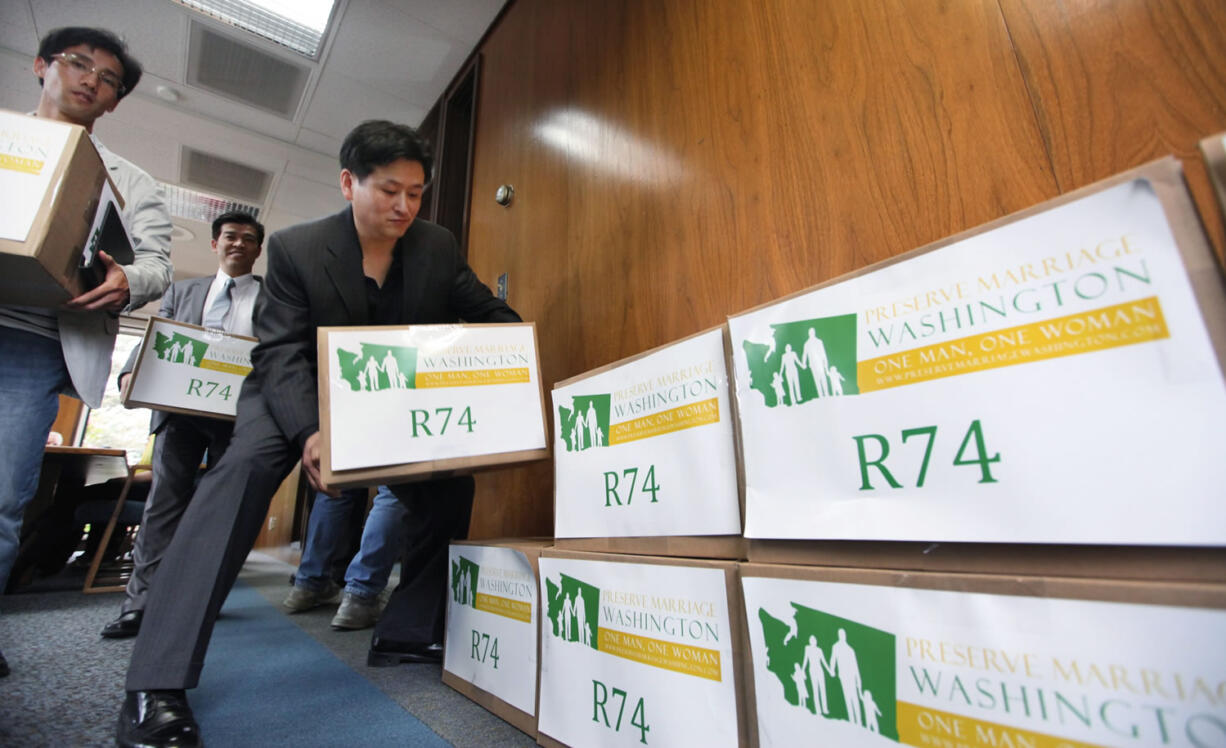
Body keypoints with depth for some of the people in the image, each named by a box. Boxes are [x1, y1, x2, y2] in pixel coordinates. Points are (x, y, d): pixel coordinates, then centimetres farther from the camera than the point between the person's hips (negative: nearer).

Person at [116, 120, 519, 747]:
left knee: (451, 481, -8)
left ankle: (406, 634, 8)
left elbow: (491, 314, -3)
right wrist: (309, 433, -39)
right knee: (248, 463, -30)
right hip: (299, 398, -3)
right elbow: (280, 353, -21)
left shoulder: (437, 247, -7)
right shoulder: (294, 248, -15)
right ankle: (156, 683, -23)